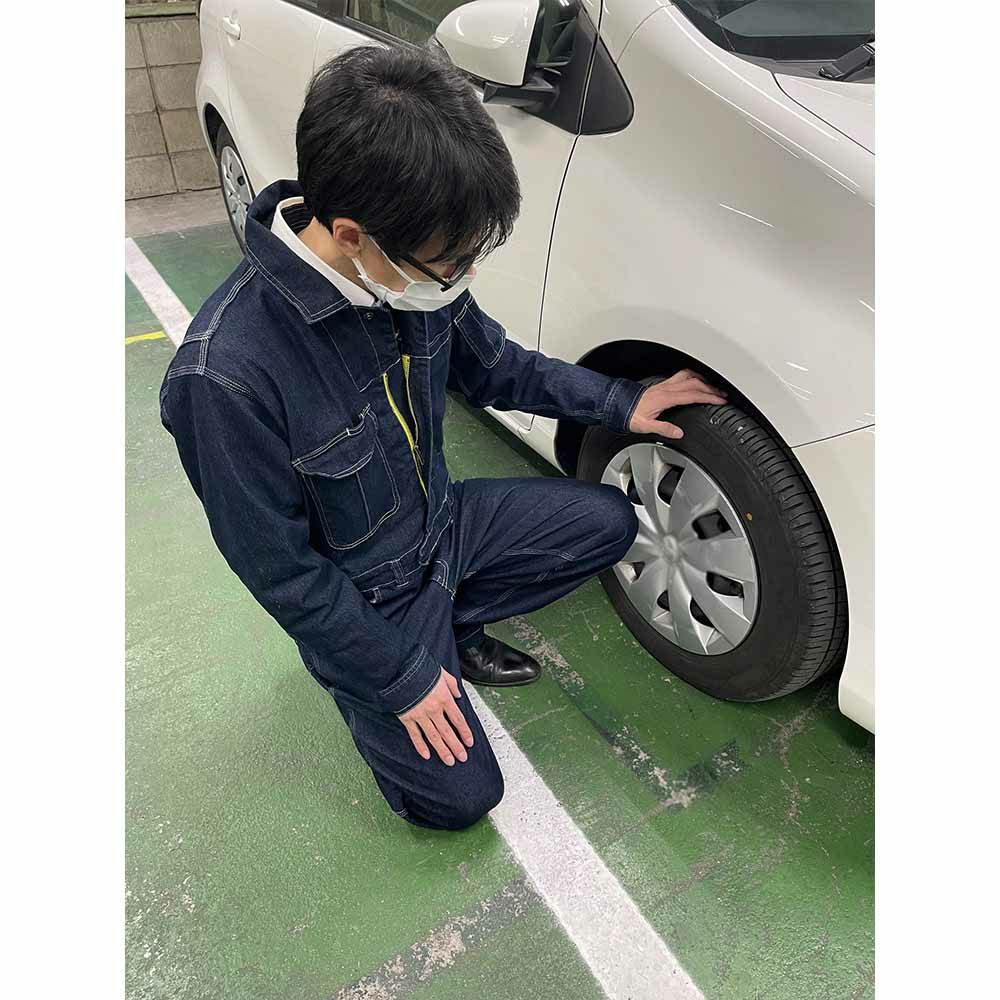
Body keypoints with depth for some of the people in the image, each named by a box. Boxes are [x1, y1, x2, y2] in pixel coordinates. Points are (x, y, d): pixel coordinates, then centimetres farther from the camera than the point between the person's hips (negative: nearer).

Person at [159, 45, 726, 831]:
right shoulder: (226, 376, -35)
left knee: (610, 523, 3)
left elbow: (493, 367, 5)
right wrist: (402, 679, -15)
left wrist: (620, 402, 1)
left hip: (441, 521, 6)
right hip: (358, 596, -5)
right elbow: (281, 572, -23)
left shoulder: (415, 272, -16)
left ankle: (451, 629, 15)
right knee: (459, 795, -3)